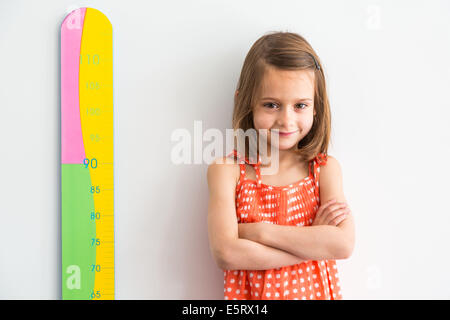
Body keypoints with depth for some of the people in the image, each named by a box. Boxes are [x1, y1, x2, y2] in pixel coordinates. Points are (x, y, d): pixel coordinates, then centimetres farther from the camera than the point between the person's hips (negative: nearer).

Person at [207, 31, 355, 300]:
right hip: (251, 292, -1)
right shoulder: (227, 169, -11)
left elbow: (344, 244, -18)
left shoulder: (325, 168, -7)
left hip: (314, 290, 1)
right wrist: (315, 242, -20)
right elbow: (225, 253, -22)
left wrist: (258, 231, -20)